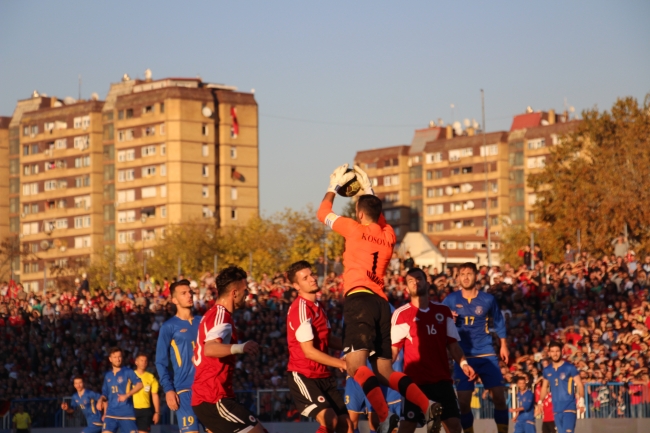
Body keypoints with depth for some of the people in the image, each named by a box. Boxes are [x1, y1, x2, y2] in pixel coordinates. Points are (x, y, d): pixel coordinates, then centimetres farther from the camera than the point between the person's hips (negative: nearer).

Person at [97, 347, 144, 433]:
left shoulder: (128, 372, -1)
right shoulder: (108, 376, 15)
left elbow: (139, 384, -14)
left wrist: (127, 395, -24)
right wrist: (101, 400, 0)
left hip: (126, 412, -4)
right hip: (111, 413, 4)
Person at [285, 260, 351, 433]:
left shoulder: (317, 306, 12)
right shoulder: (300, 309, -17)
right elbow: (309, 351, -21)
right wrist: (343, 364, -16)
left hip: (323, 376, 9)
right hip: (303, 376, -9)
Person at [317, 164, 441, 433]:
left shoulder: (355, 229, 3)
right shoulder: (388, 235, 17)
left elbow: (323, 213, 18)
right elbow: (379, 218, 43)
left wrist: (335, 185, 31)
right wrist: (368, 192, 49)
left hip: (359, 299, -7)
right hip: (381, 302, 7)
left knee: (355, 365, -19)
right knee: (386, 372, 10)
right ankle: (428, 406, -11)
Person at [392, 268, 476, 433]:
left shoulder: (443, 311, 10)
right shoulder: (401, 314, 0)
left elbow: (452, 343, 11)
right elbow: (394, 347, -2)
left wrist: (463, 363, -4)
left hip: (442, 378, 3)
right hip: (415, 379, -3)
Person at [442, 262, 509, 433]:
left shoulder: (487, 299, -1)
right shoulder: (451, 300, -2)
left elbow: (499, 321, 15)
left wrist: (503, 345, 16)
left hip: (486, 354, 0)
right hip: (463, 355, 0)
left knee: (499, 396, -6)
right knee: (463, 401, -2)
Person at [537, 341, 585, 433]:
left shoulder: (570, 368, -4)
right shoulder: (547, 371, 11)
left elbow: (579, 385, -5)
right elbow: (545, 387, 24)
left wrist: (581, 400, -19)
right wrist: (540, 401, 11)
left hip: (569, 407, -5)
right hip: (556, 409, 5)